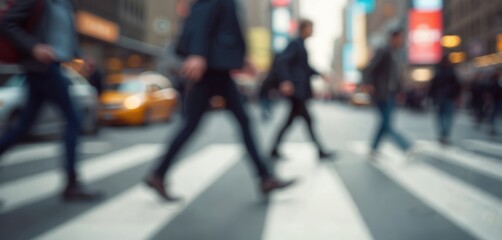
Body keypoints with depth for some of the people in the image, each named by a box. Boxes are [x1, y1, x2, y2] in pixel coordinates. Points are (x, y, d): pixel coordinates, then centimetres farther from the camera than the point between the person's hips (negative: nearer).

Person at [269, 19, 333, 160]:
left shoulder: (301, 45, 17)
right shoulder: (295, 44, -12)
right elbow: (281, 60, -23)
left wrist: (319, 74, 17)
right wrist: (285, 81, -30)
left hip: (300, 90, 10)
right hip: (295, 89, -10)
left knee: (290, 121, 10)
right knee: (307, 120, -6)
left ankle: (275, 150, 15)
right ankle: (319, 151, 0)